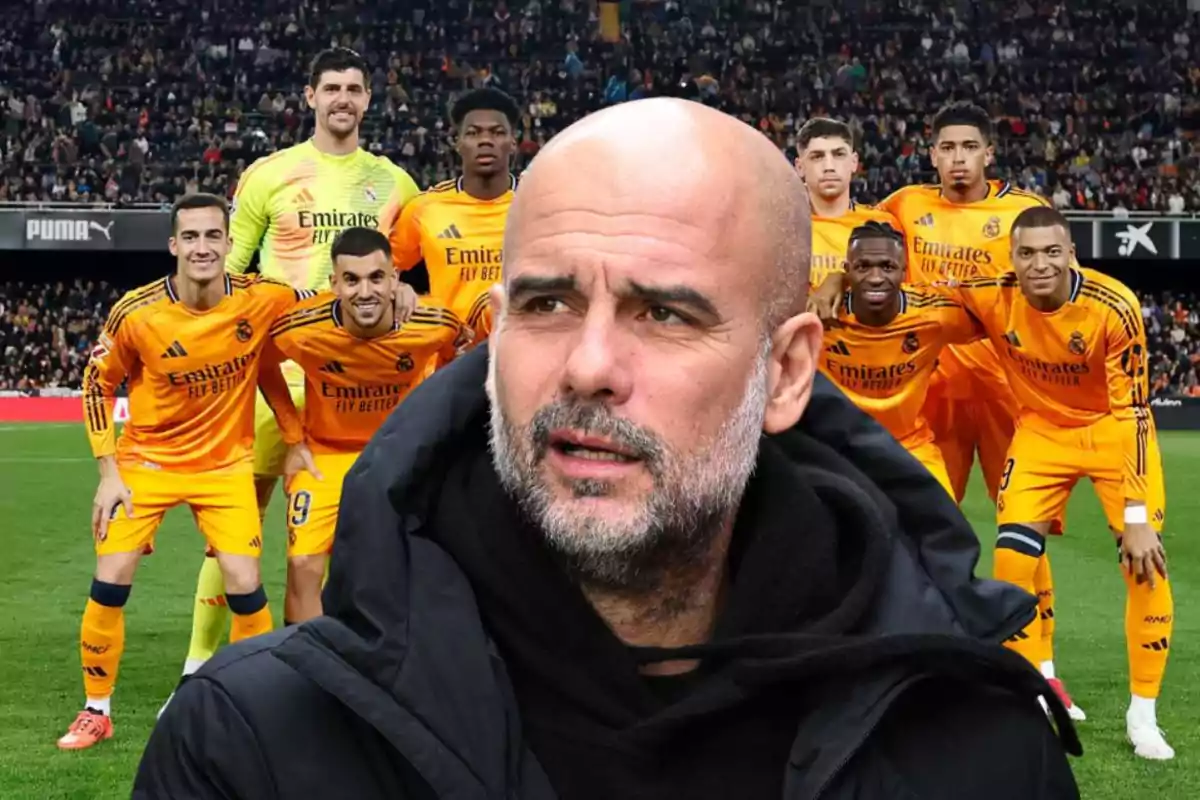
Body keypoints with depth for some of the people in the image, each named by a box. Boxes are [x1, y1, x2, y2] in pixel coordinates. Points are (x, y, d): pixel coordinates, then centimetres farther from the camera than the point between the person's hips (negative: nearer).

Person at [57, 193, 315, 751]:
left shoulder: (263, 302, -17)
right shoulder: (135, 314, -19)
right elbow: (97, 385, -3)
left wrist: (296, 438, 1)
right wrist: (109, 470, -8)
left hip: (225, 463, 1)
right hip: (147, 459, 0)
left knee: (245, 585, -7)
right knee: (110, 583, -7)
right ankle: (96, 710, 13)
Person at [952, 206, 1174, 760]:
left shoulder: (1113, 307, -29)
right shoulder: (992, 298, -21)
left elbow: (1132, 413, -25)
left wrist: (1135, 515, -28)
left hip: (1113, 428, -2)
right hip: (1042, 430, 2)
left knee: (1146, 564, -10)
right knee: (1012, 561, -9)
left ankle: (1143, 715, 5)